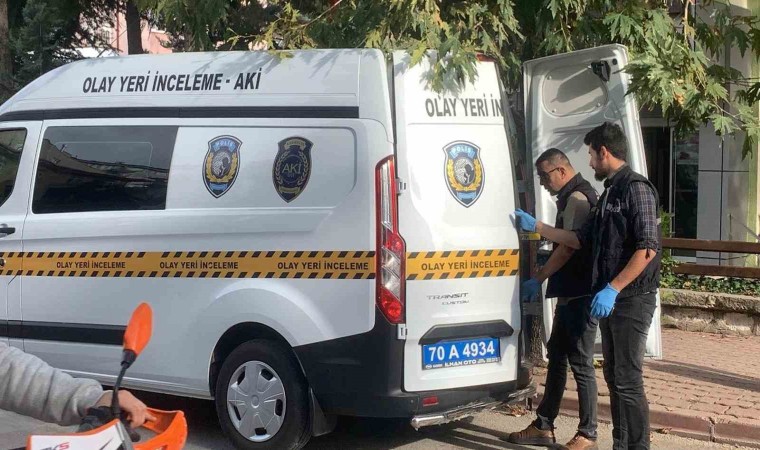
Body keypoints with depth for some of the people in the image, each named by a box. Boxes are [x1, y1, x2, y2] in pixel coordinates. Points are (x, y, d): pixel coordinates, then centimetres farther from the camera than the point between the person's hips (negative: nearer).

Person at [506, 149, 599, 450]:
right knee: (557, 357, 14)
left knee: (580, 363, -4)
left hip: (580, 295, -11)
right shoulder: (571, 198, 17)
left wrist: (538, 279, -16)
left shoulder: (577, 198, -15)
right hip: (570, 293, 11)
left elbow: (569, 246, -20)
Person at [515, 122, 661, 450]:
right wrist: (536, 227, 21)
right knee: (613, 377, 13)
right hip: (610, 299, 9)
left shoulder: (636, 188, -12)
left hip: (632, 299, -9)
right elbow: (582, 239, 21)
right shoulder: (609, 192, 17)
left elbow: (648, 247, -20)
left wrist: (613, 289, -23)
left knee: (628, 380, -7)